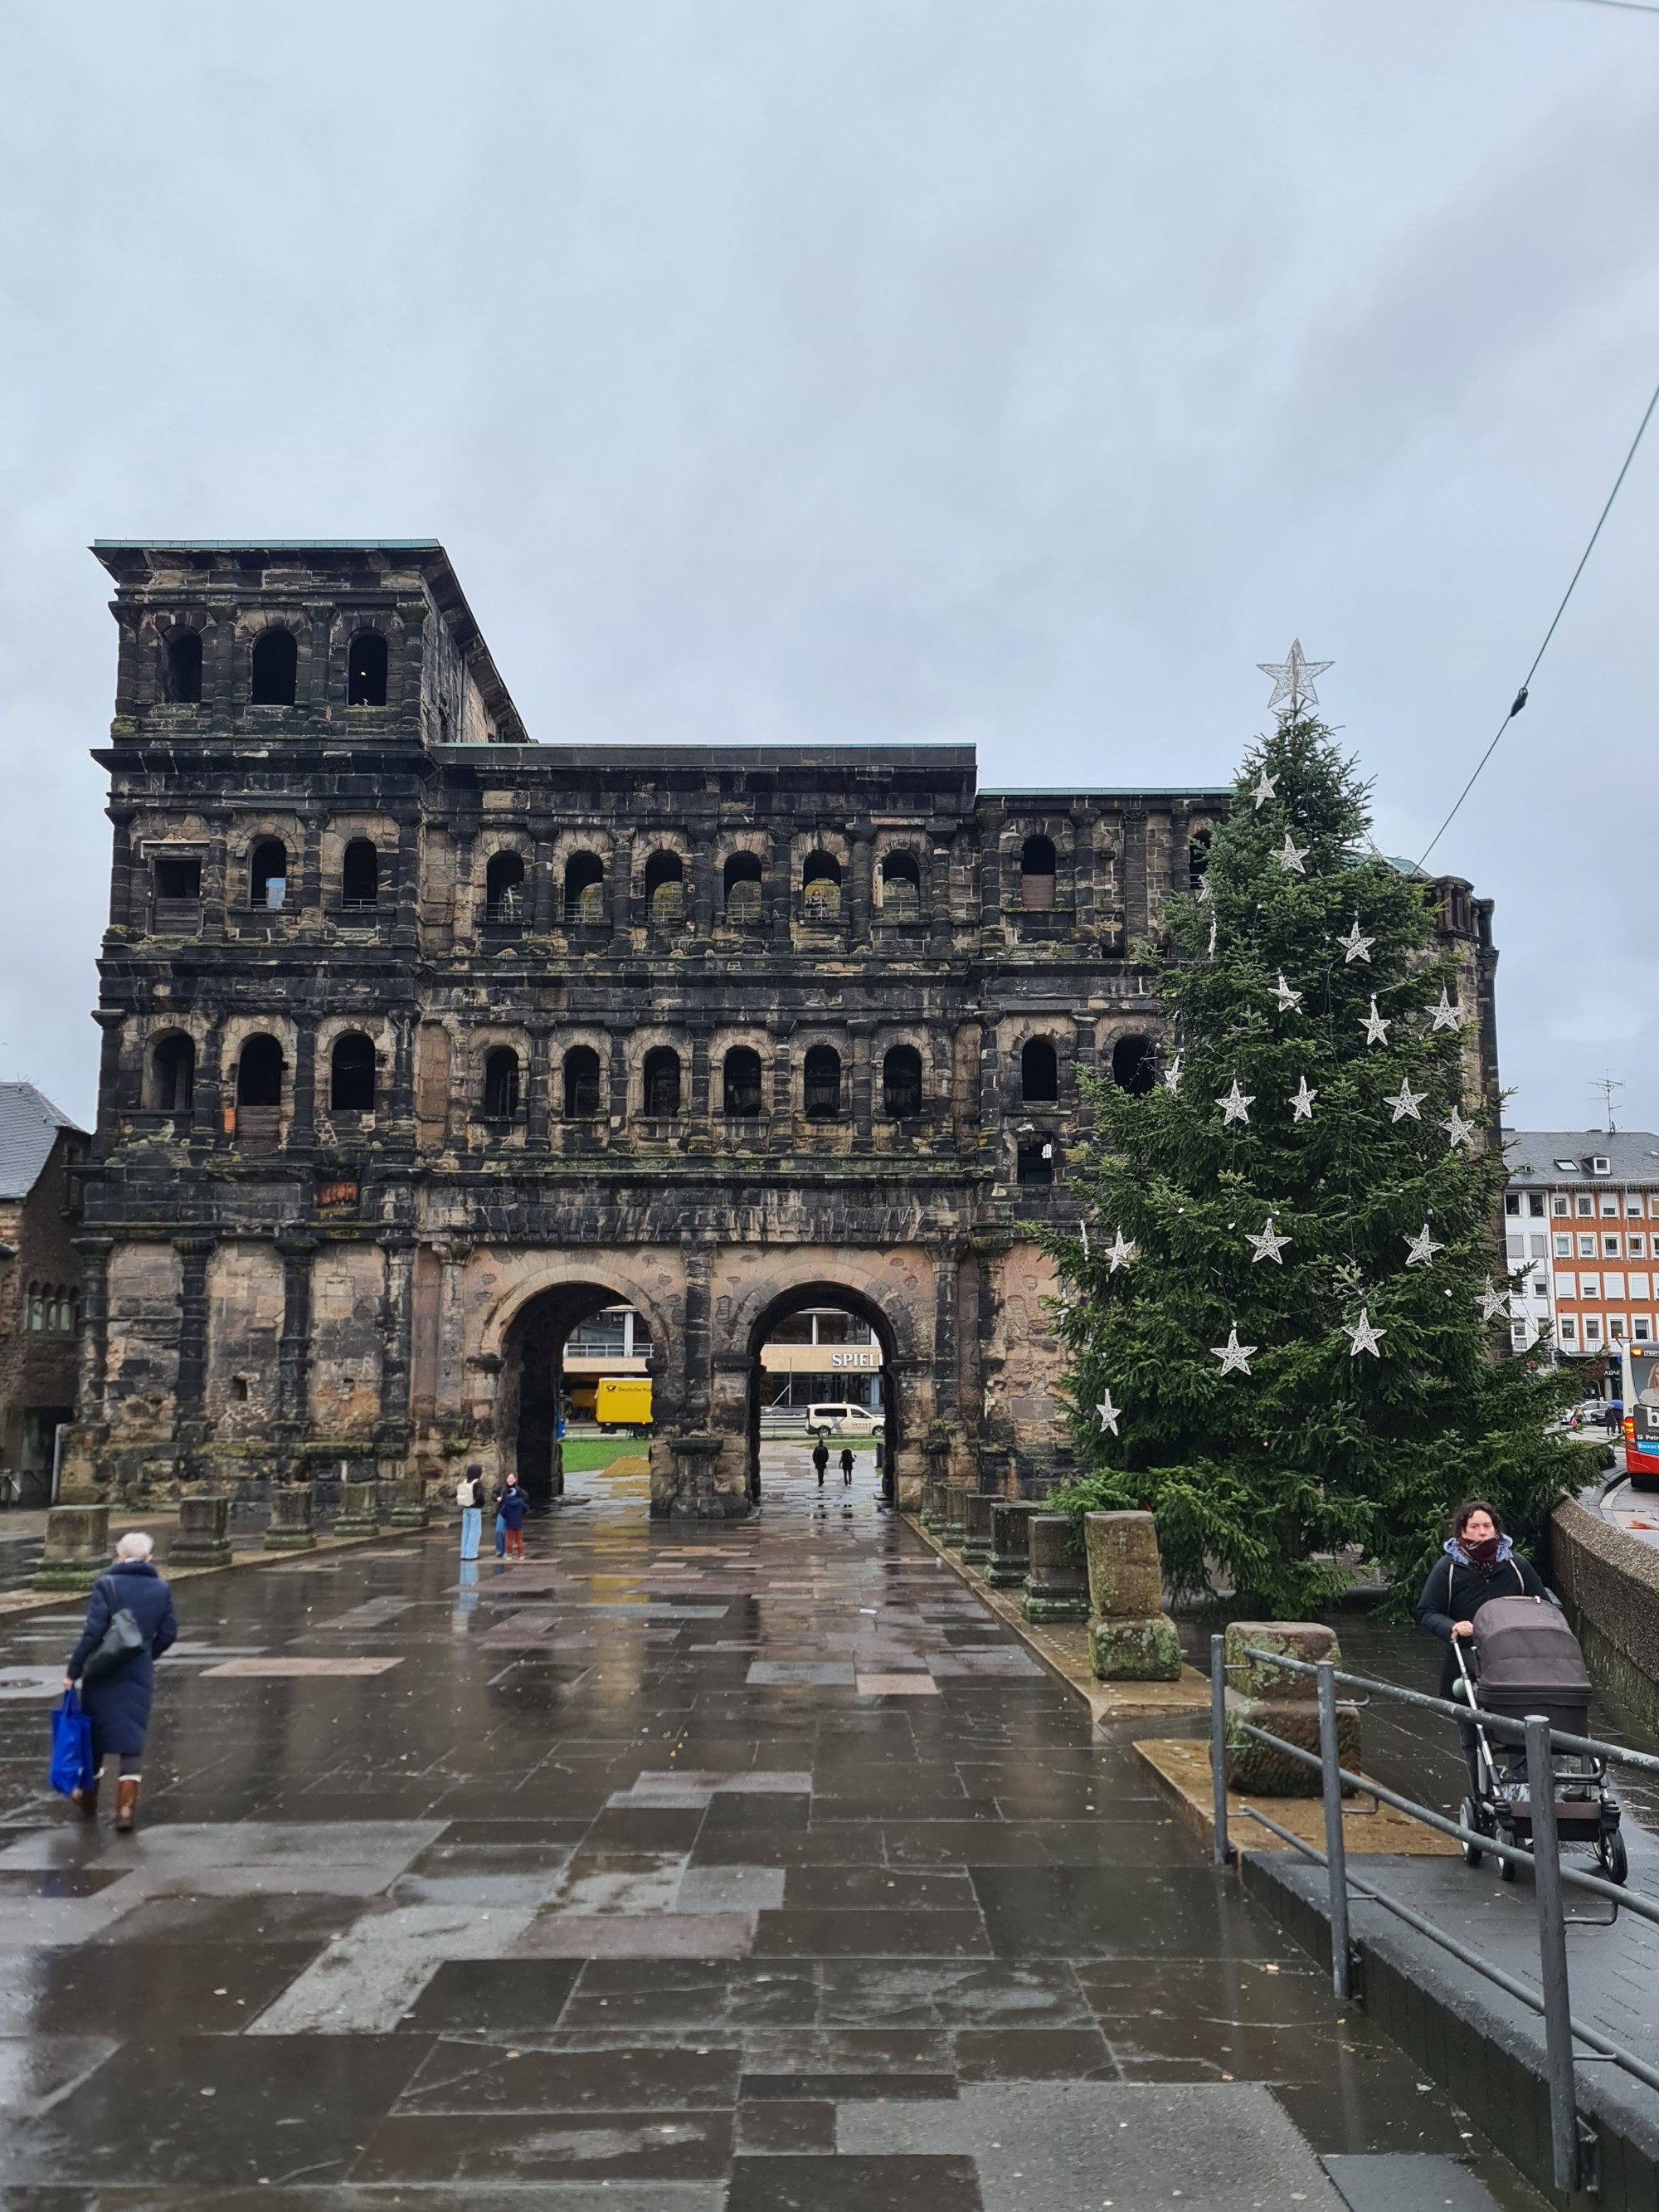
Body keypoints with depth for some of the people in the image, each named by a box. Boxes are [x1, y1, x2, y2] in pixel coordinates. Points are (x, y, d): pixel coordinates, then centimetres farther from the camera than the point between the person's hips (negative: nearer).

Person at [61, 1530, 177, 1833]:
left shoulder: (107, 1584, -11)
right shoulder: (161, 1589, 1)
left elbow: (93, 1632, -15)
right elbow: (168, 1634, 5)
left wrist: (73, 1670, -8)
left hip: (104, 1672, -2)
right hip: (140, 1675, 2)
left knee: (95, 1731, 17)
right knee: (133, 1737, 5)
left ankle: (89, 1796, 33)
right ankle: (126, 1805, -3)